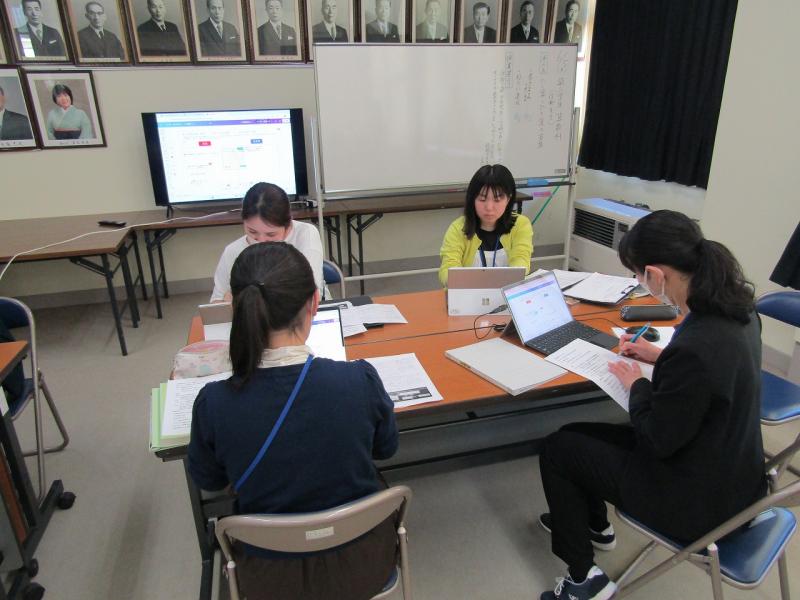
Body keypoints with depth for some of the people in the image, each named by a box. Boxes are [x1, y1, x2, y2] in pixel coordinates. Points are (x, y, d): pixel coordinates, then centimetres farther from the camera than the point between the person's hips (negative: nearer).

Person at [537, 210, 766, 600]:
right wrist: (660, 356, 9)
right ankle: (594, 526, 48)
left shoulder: (694, 348, -36)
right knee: (577, 435, 20)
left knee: (556, 449, 4)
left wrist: (636, 384, -8)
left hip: (700, 501, -9)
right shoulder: (735, 308, -7)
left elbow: (657, 440, -23)